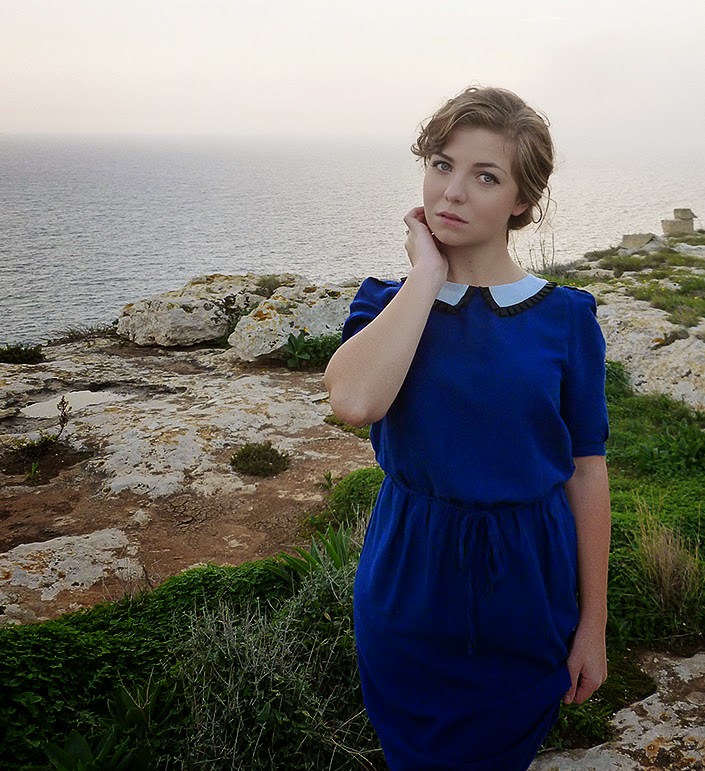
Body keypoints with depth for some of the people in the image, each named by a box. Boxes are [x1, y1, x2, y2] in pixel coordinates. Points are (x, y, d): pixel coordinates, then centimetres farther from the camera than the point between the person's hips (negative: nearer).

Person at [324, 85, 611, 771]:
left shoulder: (565, 317, -8)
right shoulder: (388, 302, -5)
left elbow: (586, 473, -4)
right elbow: (353, 402, -28)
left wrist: (593, 627, -1)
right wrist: (429, 273, -21)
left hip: (527, 593, 0)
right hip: (408, 589, 1)